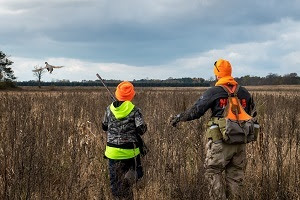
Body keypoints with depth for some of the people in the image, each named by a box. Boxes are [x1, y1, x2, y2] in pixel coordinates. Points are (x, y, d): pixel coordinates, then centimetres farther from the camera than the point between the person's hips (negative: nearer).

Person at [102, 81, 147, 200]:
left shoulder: (110, 109, 0)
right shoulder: (134, 110, -10)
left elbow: (104, 127, 11)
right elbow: (141, 129, -15)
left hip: (113, 151, 3)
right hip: (130, 150, -2)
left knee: (115, 180, 11)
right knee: (136, 171, 19)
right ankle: (130, 177, -8)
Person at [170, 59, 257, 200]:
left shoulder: (213, 92, -6)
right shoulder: (244, 92, 9)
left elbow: (195, 111, -4)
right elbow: (252, 113, 17)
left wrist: (178, 118, 9)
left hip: (221, 142, -5)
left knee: (213, 172, 4)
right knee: (235, 175, 12)